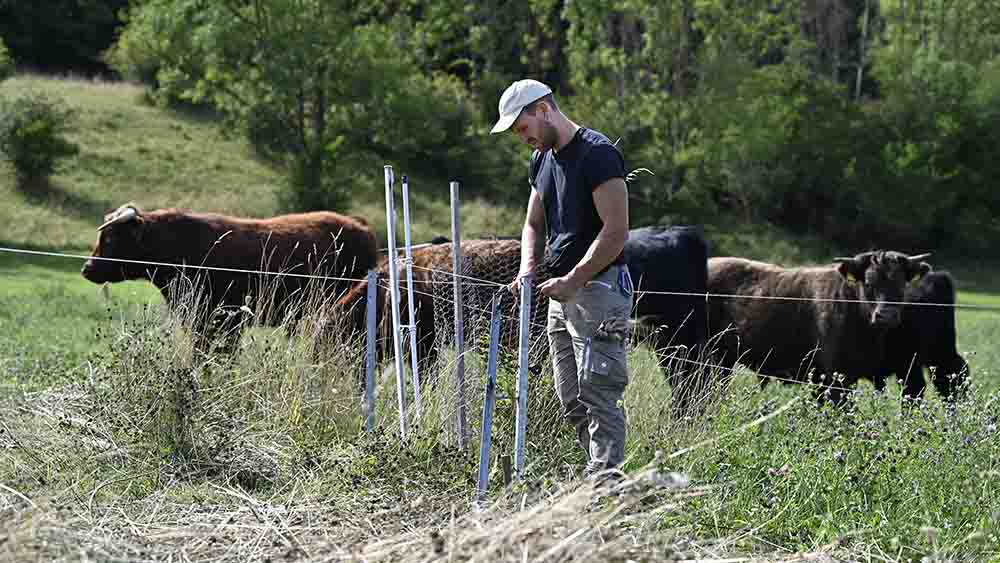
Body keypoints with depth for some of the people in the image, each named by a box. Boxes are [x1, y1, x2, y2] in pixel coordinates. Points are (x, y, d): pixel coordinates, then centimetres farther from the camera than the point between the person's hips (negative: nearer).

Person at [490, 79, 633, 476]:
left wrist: (572, 280, -21)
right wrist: (527, 269, 4)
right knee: (571, 400, 10)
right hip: (563, 294, 10)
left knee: (598, 393, -12)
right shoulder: (542, 160, 15)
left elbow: (616, 230, -19)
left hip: (597, 288, -10)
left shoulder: (597, 153, -14)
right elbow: (534, 225, 23)